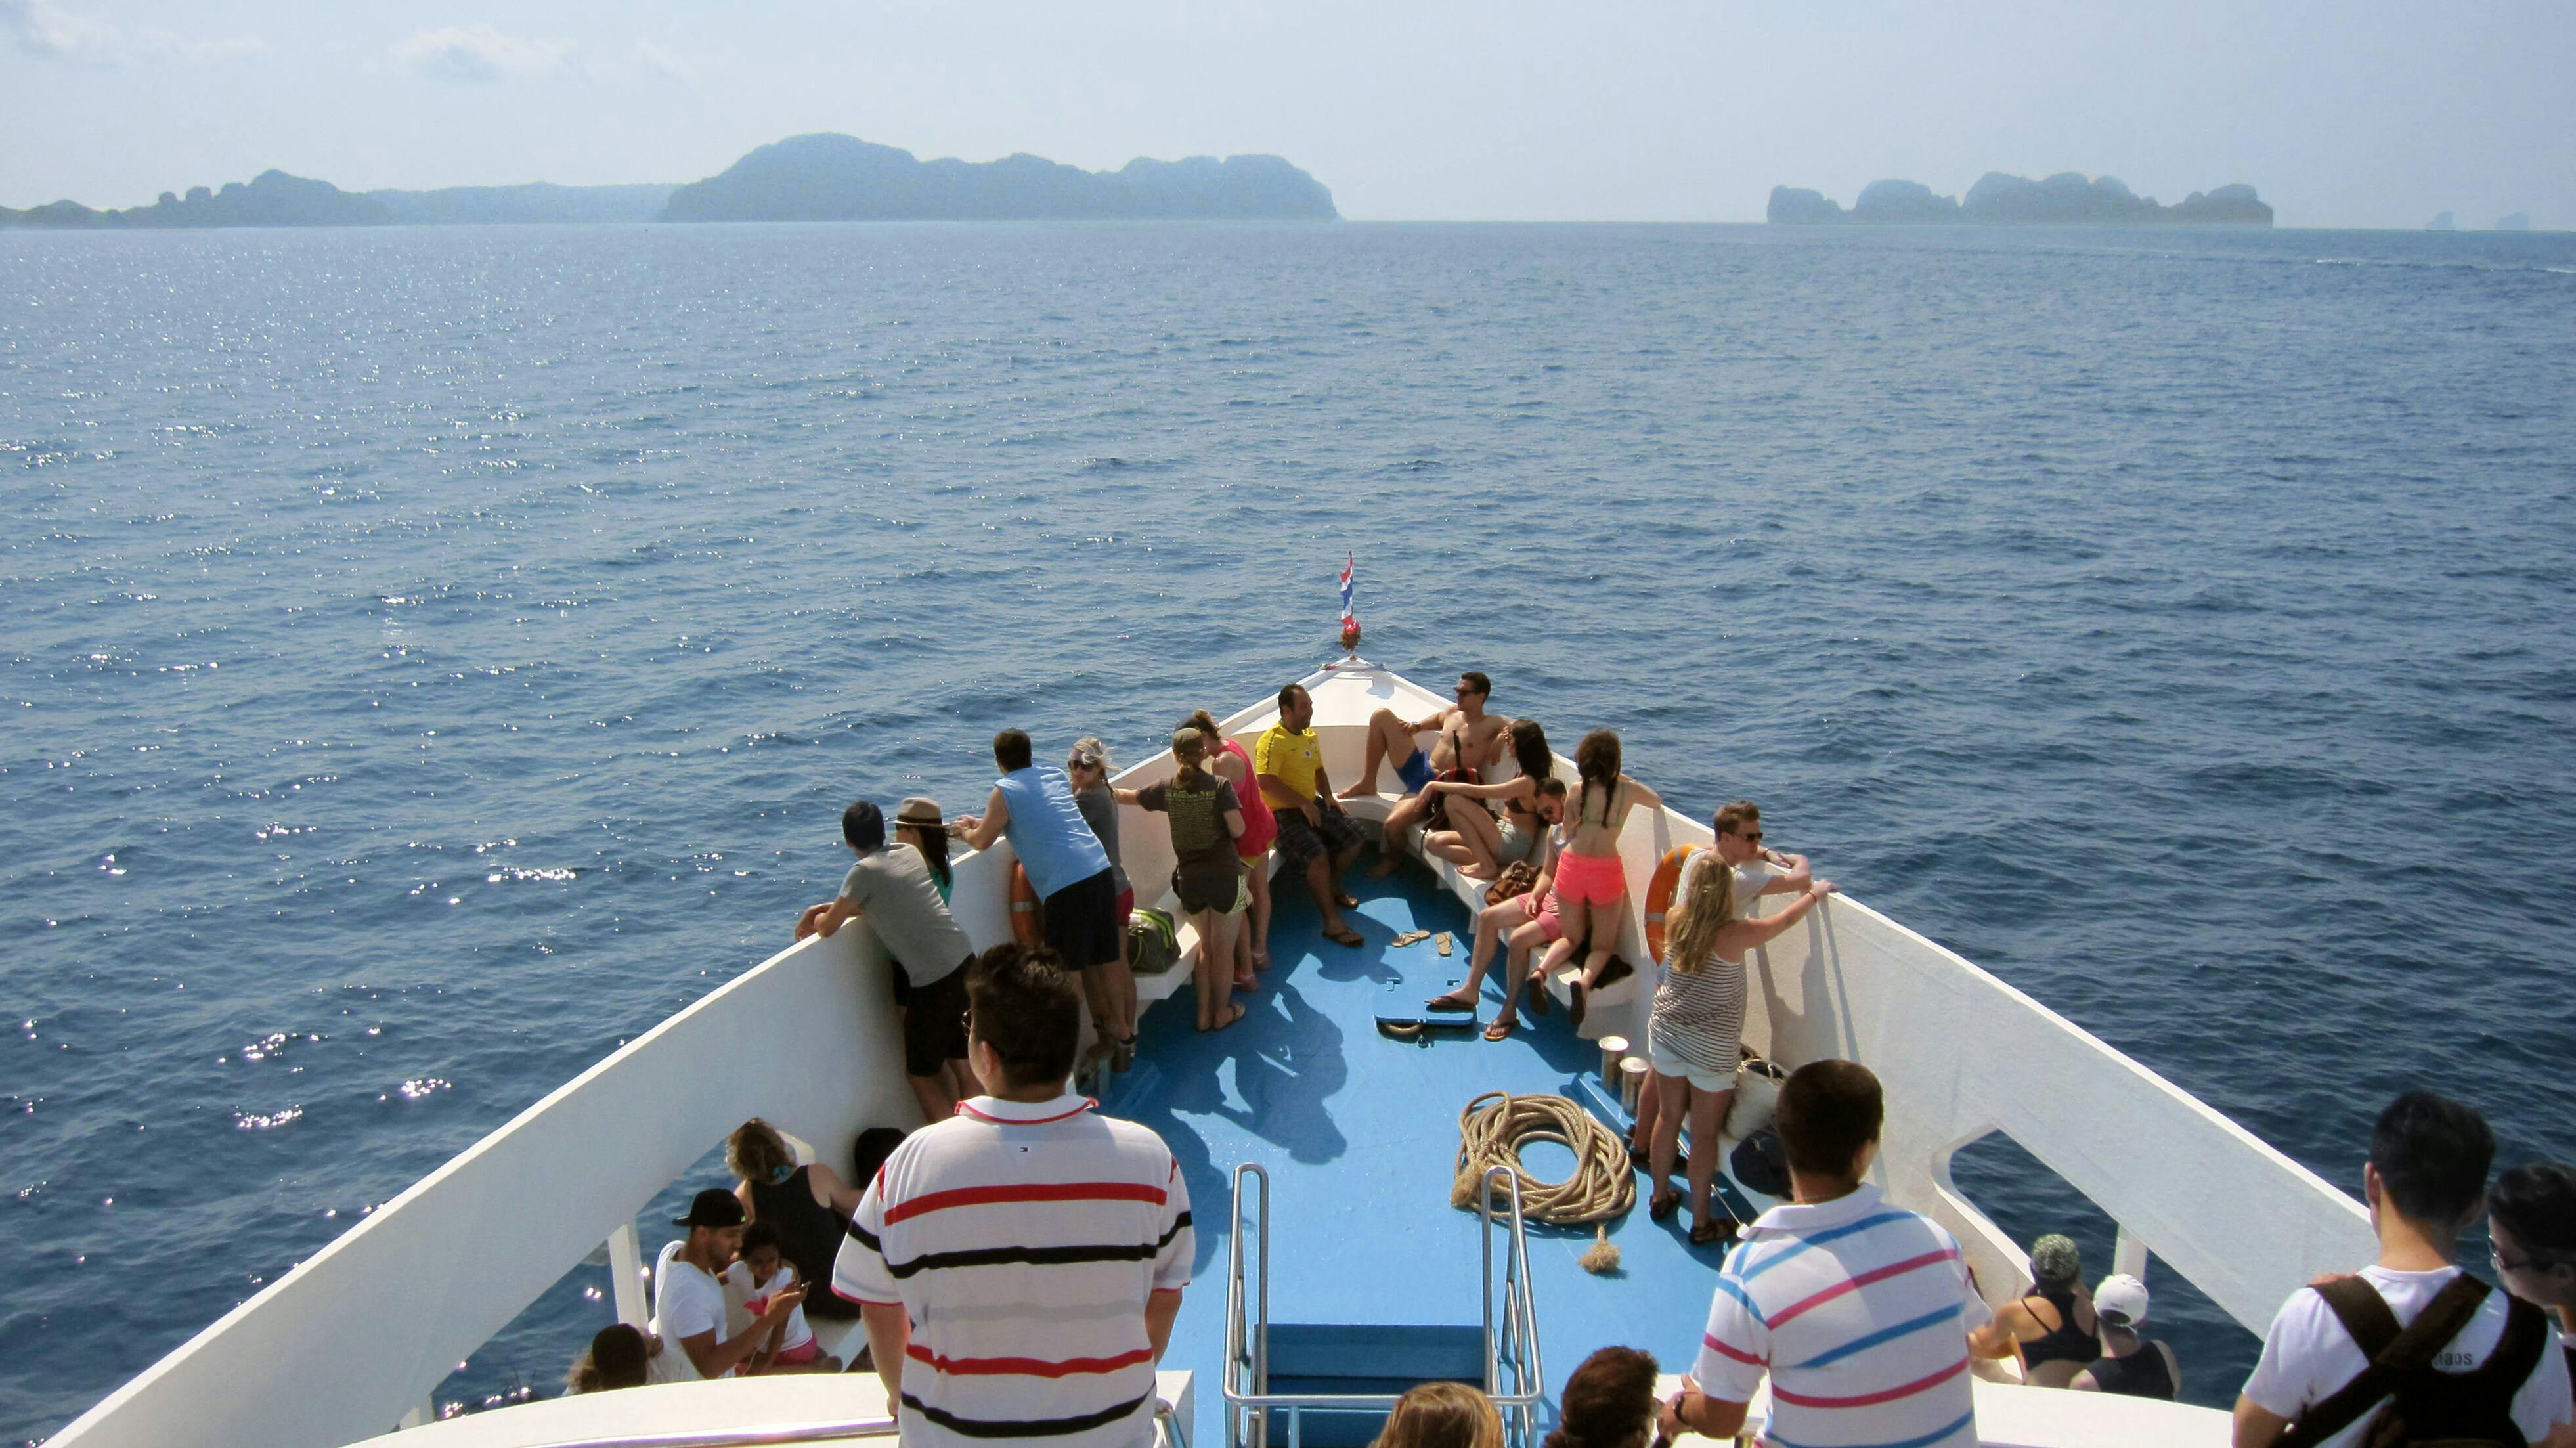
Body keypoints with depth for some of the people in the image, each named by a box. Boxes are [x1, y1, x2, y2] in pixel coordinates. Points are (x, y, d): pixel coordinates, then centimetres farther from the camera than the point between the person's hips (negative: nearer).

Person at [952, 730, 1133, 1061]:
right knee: (1108, 957, 16)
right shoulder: (1057, 777, 19)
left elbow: (982, 842, 4)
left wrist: (964, 830, 27)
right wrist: (984, 822, 39)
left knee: (1068, 969, 4)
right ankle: (1121, 1029, 25)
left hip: (1065, 884, -7)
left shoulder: (1006, 792, -1)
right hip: (1099, 869, 7)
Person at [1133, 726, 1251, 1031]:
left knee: (1206, 946, 21)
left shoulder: (1167, 789, -4)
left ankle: (1204, 1013, 25)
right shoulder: (1219, 786, -14)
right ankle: (1222, 1012, 24)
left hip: (1189, 881, 4)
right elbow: (1238, 830, -17)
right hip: (1225, 877, -3)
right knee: (1224, 949, 12)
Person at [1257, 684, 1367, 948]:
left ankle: (1332, 887, 31)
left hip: (1312, 805, 9)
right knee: (1317, 856, -27)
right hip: (1284, 814, -9)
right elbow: (1267, 783, -28)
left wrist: (1328, 797, 8)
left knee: (1353, 840, 6)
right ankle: (1332, 923, -19)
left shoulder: (1310, 736, 12)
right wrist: (1303, 803, -23)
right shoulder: (1272, 740, -17)